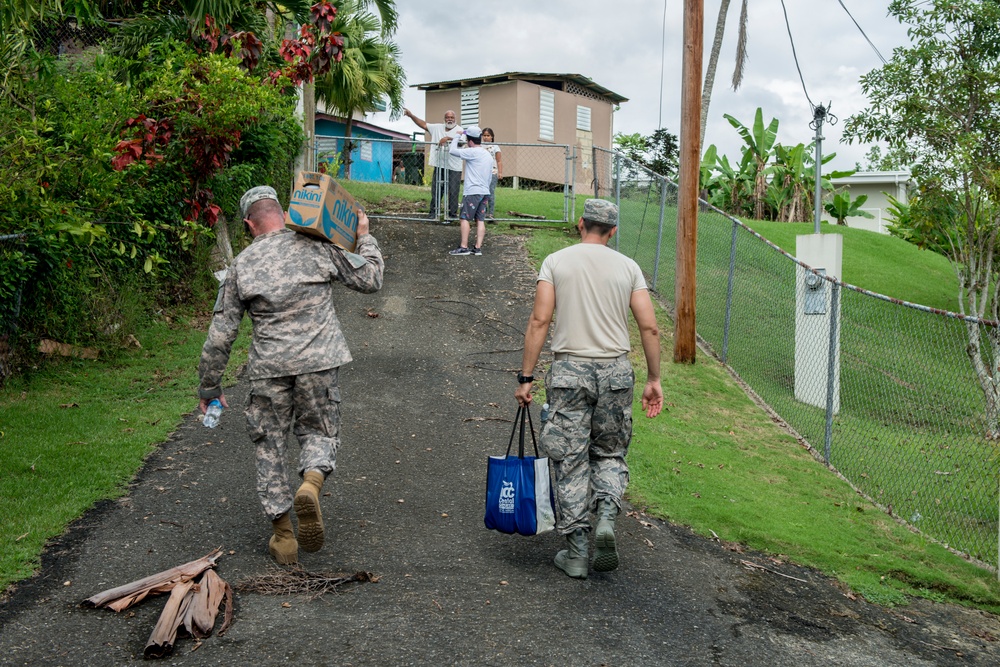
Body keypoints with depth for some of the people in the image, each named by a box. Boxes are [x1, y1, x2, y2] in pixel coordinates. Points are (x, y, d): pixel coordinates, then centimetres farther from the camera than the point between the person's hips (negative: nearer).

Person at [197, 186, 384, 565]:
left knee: (269, 445, 14)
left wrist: (209, 386, 15)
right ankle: (311, 482, -15)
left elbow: (220, 334, 5)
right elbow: (370, 279, 9)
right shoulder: (318, 248, 2)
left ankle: (282, 534, 15)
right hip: (318, 362, 0)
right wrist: (365, 238, 25)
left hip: (269, 368, 0)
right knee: (319, 432, 18)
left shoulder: (242, 265, 4)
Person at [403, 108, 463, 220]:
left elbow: (459, 137, -23)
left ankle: (452, 214, 7)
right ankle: (433, 212, 14)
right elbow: (423, 124, 12)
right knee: (436, 190, 7)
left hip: (454, 167, -4)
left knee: (453, 192, -1)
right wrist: (411, 115, 5)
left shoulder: (458, 129, -2)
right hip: (439, 165, 4)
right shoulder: (438, 127, 12)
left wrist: (447, 138, -39)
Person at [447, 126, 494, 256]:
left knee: (465, 218, -1)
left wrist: (457, 136, 5)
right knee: (480, 220, 6)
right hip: (484, 192, 8)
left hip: (472, 192, -8)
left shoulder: (472, 152, -12)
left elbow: (452, 150, -11)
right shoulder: (488, 155, 15)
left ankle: (464, 247, -1)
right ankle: (478, 248, 5)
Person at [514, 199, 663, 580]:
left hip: (570, 371, -1)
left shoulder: (556, 262, 1)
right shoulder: (628, 267, 6)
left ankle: (576, 553, 10)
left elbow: (539, 322, -6)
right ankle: (606, 516, -5)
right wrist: (654, 379, 8)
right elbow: (649, 327, 0)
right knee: (610, 453, 20)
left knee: (571, 462, 6)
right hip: (616, 371, 2)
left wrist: (526, 378, -3)